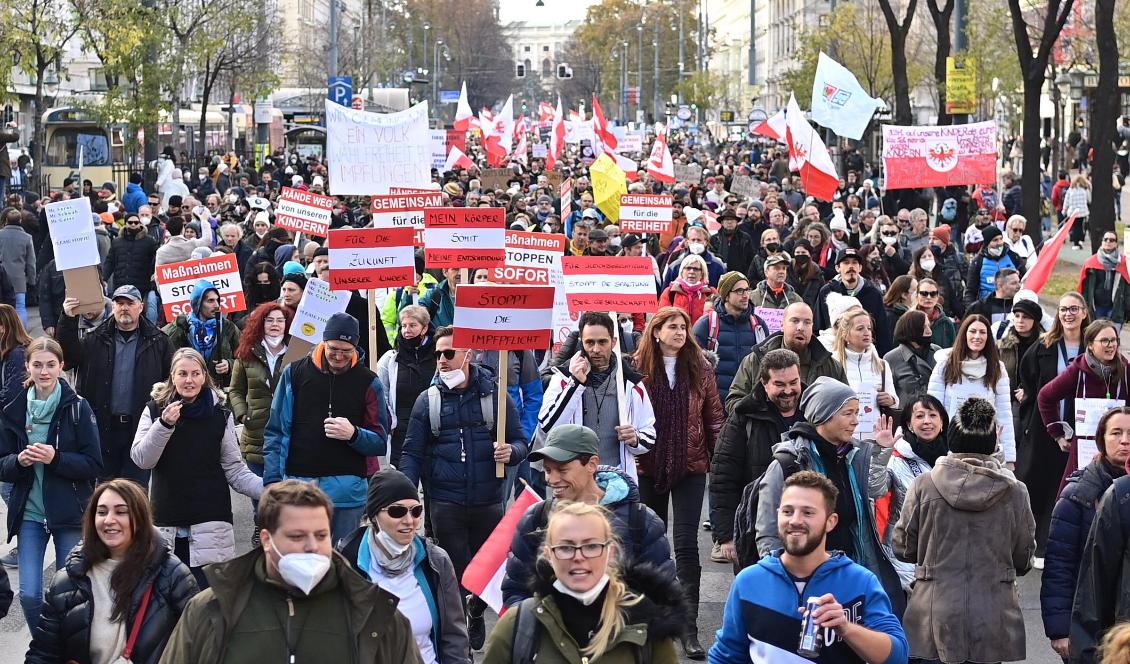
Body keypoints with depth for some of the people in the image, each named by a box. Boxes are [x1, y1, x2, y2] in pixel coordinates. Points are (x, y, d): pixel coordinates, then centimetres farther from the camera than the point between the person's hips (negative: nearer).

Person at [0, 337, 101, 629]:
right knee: (29, 595, -4)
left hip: (69, 513, -2)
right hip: (29, 513, 2)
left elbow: (94, 465, -6)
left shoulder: (77, 407, -3)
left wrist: (55, 458, -20)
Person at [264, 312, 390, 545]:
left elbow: (381, 443, 3)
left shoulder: (367, 382, 3)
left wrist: (354, 434, -18)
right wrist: (272, 482, -2)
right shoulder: (294, 373, 4)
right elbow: (275, 432, 6)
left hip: (346, 490, 0)